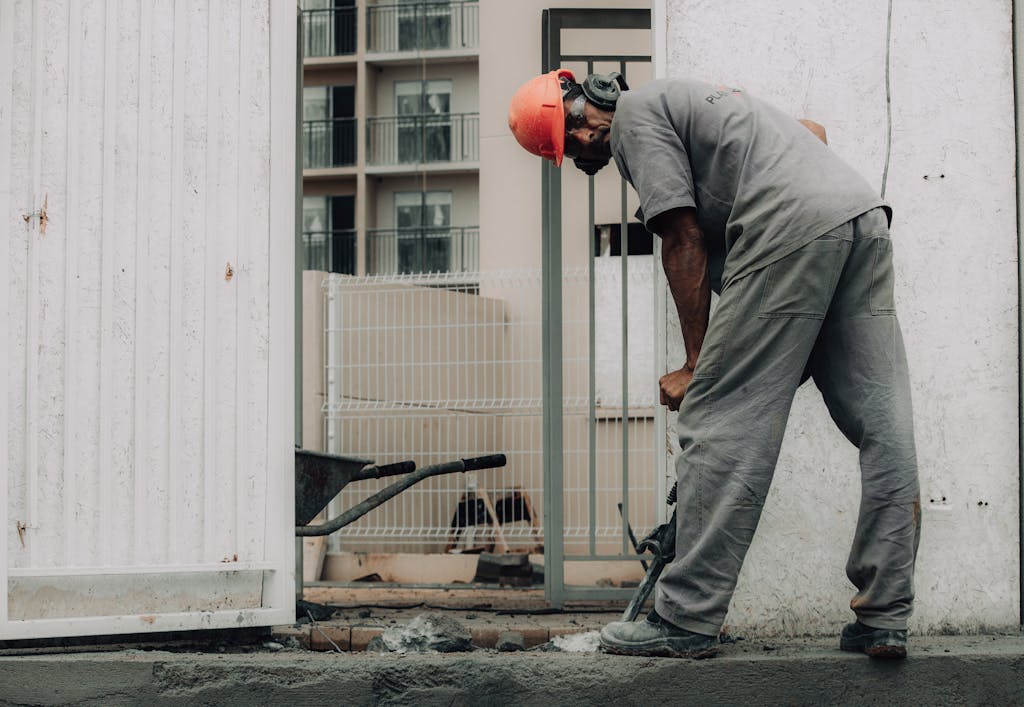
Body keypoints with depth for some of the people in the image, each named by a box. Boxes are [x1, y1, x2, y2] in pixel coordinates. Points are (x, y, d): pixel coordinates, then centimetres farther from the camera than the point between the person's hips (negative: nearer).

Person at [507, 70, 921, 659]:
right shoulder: (686, 98, 33)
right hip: (867, 214, 9)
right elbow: (813, 131, 40)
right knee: (884, 427, 4)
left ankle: (687, 619, -5)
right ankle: (885, 620, 4)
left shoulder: (636, 114, 6)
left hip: (793, 226, -9)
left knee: (721, 421, -6)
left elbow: (684, 243, 0)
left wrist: (696, 364, 3)